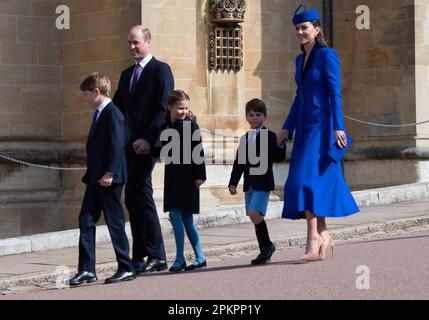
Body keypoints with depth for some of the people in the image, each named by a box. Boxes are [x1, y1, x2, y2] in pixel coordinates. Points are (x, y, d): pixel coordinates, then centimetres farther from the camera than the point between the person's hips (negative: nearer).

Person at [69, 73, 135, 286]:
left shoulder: (112, 113, -13)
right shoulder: (100, 114, 17)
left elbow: (117, 145, -21)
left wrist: (109, 173, -25)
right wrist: (91, 174, 17)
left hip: (108, 179, -10)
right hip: (95, 179, 10)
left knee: (115, 223, -2)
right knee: (86, 221, 5)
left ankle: (126, 269, 7)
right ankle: (87, 270, 7)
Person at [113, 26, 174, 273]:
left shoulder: (161, 70, -1)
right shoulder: (127, 74, 22)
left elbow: (163, 109, -11)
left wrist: (148, 139, -18)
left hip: (146, 143, -7)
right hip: (129, 144, 7)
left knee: (141, 195, -11)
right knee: (134, 198, 6)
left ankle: (156, 256, -6)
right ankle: (140, 257, 10)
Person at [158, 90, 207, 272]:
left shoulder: (190, 124, -8)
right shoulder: (165, 126, 8)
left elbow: (198, 152, -11)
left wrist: (199, 175, -14)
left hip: (187, 176, -7)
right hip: (172, 176, 7)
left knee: (176, 214, -12)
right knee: (185, 218, 10)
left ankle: (180, 259, -6)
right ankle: (200, 258, 18)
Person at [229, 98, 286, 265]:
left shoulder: (269, 136, -3)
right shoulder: (245, 138, 16)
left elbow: (278, 158, -10)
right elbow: (238, 162, 18)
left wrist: (280, 145, -26)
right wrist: (233, 182, 14)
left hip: (263, 183, -7)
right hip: (249, 184, 7)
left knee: (254, 214, -20)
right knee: (255, 218, 8)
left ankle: (267, 245, -3)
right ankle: (265, 251, 16)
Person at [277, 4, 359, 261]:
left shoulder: (328, 55, -7)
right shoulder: (300, 60, 16)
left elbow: (335, 93, -14)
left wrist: (338, 127, -20)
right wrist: (287, 128, 14)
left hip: (322, 126, -8)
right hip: (305, 128, 8)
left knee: (309, 181, -16)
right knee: (317, 184, 7)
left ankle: (313, 241, -16)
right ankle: (324, 235, 16)